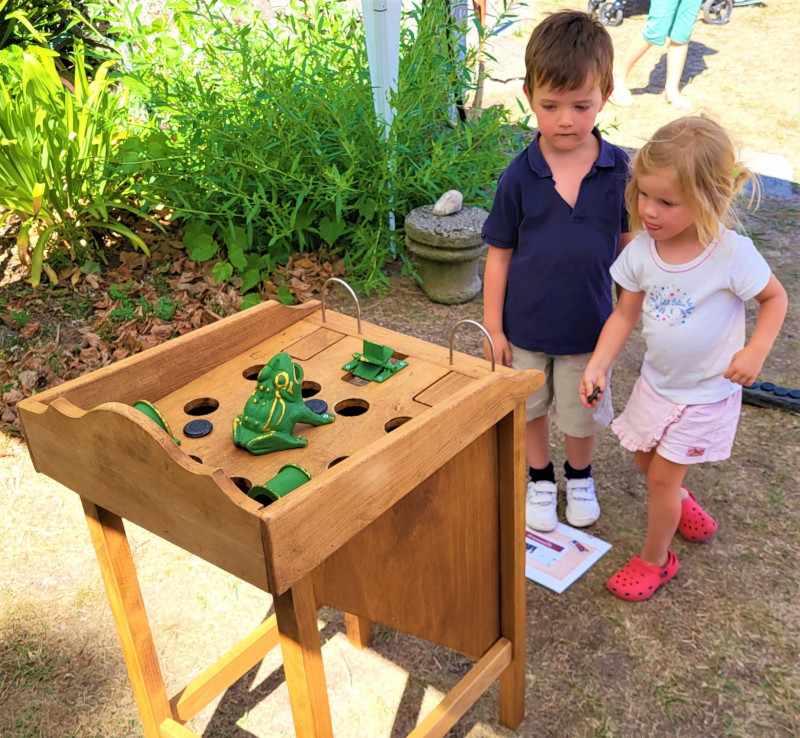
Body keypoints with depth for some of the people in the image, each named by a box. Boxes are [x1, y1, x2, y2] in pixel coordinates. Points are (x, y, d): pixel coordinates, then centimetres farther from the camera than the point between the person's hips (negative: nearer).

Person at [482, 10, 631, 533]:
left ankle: (580, 474, 48)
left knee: (583, 412, 18)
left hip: (588, 325, 0)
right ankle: (541, 477, 45)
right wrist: (493, 327, -4)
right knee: (532, 408, 19)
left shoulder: (619, 170, -11)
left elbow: (629, 242, 0)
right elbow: (500, 254, -6)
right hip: (525, 325, 0)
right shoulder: (519, 176, -14)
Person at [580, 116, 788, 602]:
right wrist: (598, 366, -16)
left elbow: (775, 296, -8)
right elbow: (625, 314, -6)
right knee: (646, 458, 21)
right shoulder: (641, 250, -14)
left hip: (706, 392, -5)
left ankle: (655, 559, 27)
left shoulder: (732, 254, -25)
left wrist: (755, 351, -20)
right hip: (657, 380, 5)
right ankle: (681, 502, 54)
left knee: (662, 476, 2)